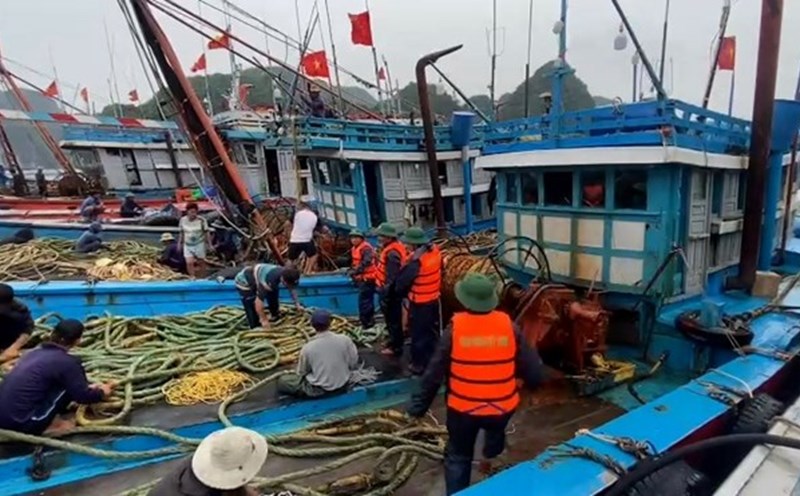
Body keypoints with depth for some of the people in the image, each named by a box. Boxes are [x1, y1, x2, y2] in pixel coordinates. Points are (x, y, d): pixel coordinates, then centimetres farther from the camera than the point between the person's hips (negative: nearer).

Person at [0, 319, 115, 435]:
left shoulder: (35, 352, 13)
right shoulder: (67, 362, -12)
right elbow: (82, 397, -3)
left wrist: (88, 387, 35)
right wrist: (101, 393, 16)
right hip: (23, 422, -8)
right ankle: (50, 425, 5)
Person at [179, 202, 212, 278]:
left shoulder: (201, 220, -14)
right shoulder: (183, 220, -4)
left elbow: (207, 233, -7)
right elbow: (181, 233, 9)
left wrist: (210, 244, -8)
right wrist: (180, 243, 12)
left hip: (199, 244, -2)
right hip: (188, 245, 2)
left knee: (201, 262, 12)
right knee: (189, 263, -12)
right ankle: (192, 277, 0)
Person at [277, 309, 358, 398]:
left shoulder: (308, 347, -20)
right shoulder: (345, 340, -17)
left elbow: (301, 373, -6)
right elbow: (353, 364, -6)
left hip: (319, 391, -2)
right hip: (343, 386, 2)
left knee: (282, 381, 10)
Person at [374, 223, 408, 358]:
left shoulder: (392, 253, -24)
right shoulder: (391, 249, 9)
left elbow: (391, 278, -27)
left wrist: (385, 294, -23)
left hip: (390, 293, -10)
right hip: (390, 291, 10)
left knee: (393, 320, 2)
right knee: (392, 319, 22)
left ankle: (396, 348, 14)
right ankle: (394, 342, 36)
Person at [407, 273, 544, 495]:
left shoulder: (455, 328, -16)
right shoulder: (508, 325, -12)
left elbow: (434, 373, -11)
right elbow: (533, 371, -6)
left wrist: (418, 406, 2)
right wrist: (533, 381, 17)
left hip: (463, 409, -2)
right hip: (502, 407, 3)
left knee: (458, 457, 19)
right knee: (495, 428, 37)